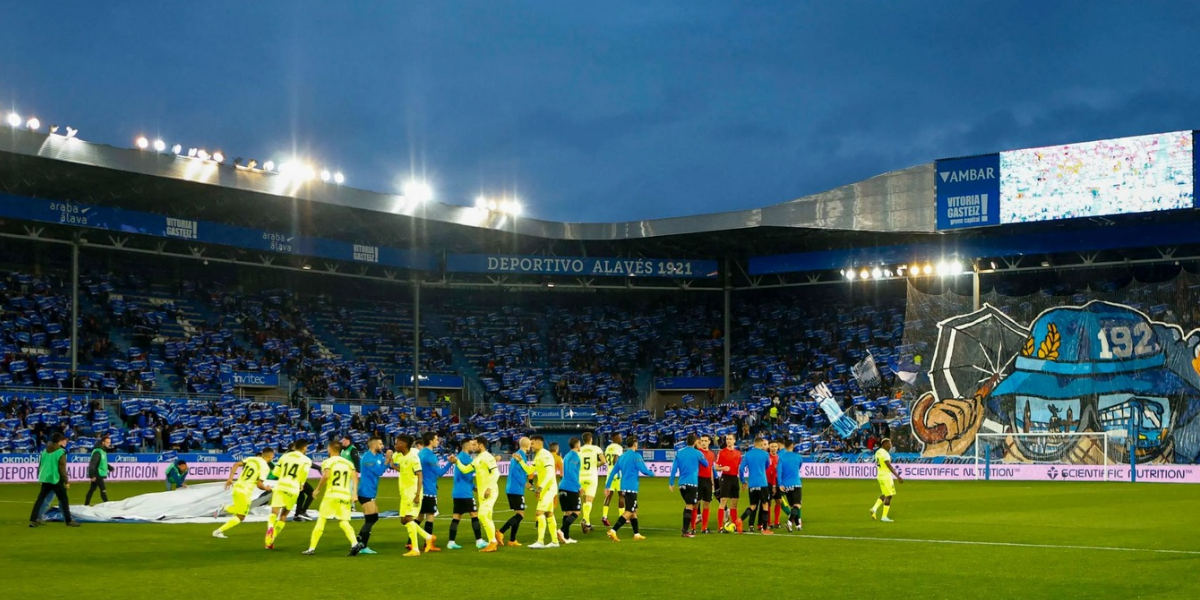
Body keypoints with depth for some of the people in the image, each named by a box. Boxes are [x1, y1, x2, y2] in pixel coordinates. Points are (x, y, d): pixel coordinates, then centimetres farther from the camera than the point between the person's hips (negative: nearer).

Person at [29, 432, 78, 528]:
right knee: (64, 500, 3)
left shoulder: (45, 451, 9)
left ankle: (33, 520, 5)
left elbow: (40, 465, 15)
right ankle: (68, 521, 4)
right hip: (56, 480, -6)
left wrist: (40, 476, 26)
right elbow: (62, 469, -14)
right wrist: (66, 481, -7)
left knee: (40, 499, 10)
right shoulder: (61, 452, -12)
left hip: (45, 479, 6)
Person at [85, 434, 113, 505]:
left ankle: (86, 504, 19)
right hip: (97, 474, -9)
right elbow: (92, 463, -24)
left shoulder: (103, 450, 11)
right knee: (103, 489, -6)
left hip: (99, 474, 9)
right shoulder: (97, 451, -20)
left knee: (92, 489, 13)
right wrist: (92, 475, -26)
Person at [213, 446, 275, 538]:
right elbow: (259, 485, -15)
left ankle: (224, 508, 7)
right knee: (240, 517, 8)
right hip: (245, 492, -7)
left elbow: (236, 464, -1)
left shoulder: (251, 459, 8)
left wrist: (230, 478, 1)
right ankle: (218, 531, 2)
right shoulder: (265, 467, -11)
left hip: (237, 487, 7)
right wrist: (266, 488, 5)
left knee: (238, 510, 32)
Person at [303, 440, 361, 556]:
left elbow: (326, 476, -19)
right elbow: (355, 477, 0)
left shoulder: (328, 462, -1)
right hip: (346, 496, 4)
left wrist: (318, 489, -7)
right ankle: (355, 544, -18)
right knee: (344, 523, 6)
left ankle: (312, 548, 9)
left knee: (321, 521, 7)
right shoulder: (348, 463, 13)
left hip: (332, 494, -4)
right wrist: (355, 494, -3)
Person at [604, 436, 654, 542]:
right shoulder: (636, 456, -9)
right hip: (632, 487, -8)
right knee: (629, 512, -8)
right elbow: (644, 470, -12)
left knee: (634, 510, 17)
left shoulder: (622, 456, 13)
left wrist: (607, 486, 15)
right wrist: (652, 473, 9)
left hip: (624, 487, 8)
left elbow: (613, 471, 13)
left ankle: (636, 534, 22)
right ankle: (613, 531, -20)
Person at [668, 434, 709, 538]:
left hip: (681, 483, 5)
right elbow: (706, 464, 15)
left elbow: (674, 468, 5)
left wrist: (671, 482, 10)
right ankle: (685, 531, -11)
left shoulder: (679, 452, 8)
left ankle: (686, 528, 19)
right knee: (689, 506, -5)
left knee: (687, 504, 20)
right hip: (692, 483, -5)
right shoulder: (697, 453, -2)